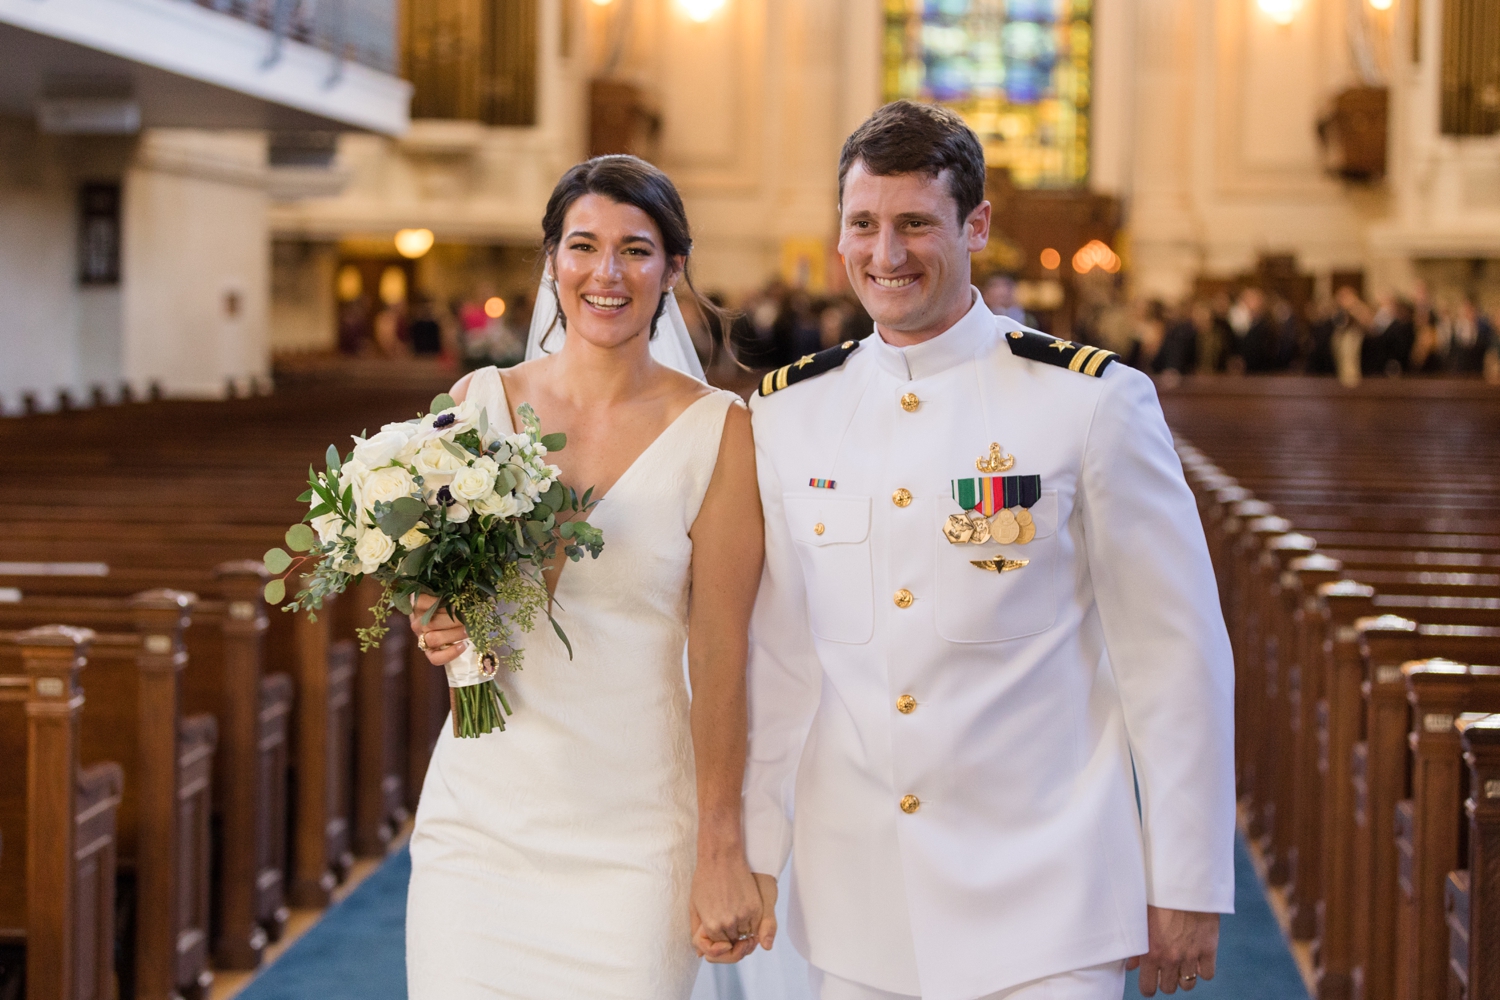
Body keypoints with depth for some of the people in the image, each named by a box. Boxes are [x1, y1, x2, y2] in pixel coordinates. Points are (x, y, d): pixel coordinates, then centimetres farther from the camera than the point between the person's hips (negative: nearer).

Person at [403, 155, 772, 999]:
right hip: (482, 811, 3)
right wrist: (437, 629, -7)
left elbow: (720, 658, -6)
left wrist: (723, 855, -7)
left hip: (630, 833, -2)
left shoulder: (715, 430, -5)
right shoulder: (479, 401, 4)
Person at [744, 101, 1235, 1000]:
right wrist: (748, 854, 8)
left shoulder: (1094, 402, -6)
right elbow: (775, 651, 9)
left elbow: (1176, 656, -4)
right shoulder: (786, 413, 5)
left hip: (1043, 902, -3)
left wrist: (1188, 888, -3)